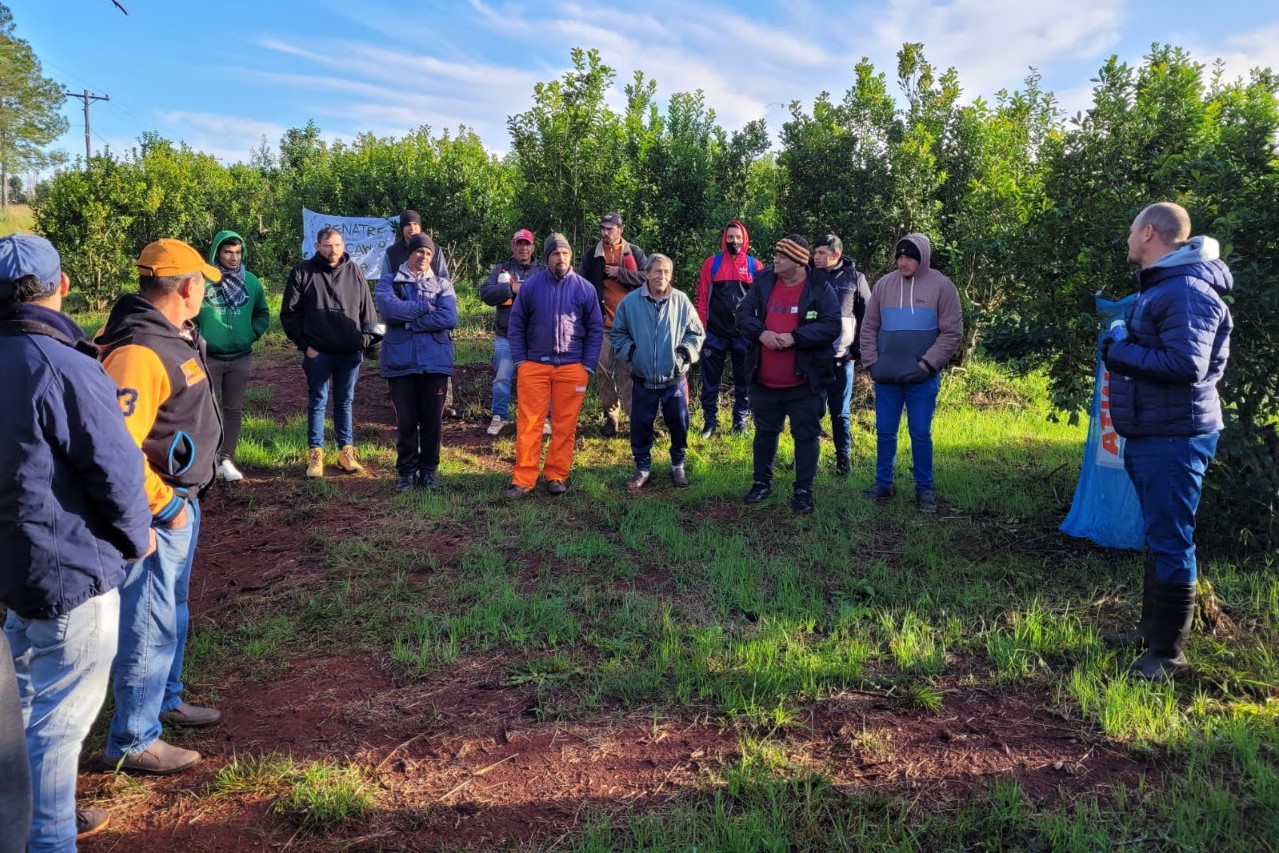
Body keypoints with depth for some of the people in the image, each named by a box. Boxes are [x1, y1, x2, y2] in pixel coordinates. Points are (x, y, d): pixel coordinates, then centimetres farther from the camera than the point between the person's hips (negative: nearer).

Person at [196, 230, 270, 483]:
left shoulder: (251, 281, 1)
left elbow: (263, 314, 12)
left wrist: (253, 333, -2)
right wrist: (198, 338, -10)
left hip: (241, 357, 3)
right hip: (209, 357, -3)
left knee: (234, 410, 9)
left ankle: (227, 459, 18)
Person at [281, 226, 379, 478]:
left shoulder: (354, 272, 5)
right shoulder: (303, 272, -2)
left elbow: (367, 310, 10)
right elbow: (289, 313, 0)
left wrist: (365, 340, 2)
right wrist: (304, 344, -5)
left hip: (350, 353, 2)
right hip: (318, 353, -2)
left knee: (345, 402, 11)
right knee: (317, 402, 4)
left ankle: (346, 452, 20)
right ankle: (315, 454, 11)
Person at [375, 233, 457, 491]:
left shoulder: (443, 285, 10)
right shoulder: (388, 283, 9)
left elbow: (449, 318, -9)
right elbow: (389, 309, -14)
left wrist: (409, 322, -10)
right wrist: (427, 307, -8)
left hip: (435, 361, 1)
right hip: (401, 361, -1)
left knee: (432, 419, 5)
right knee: (405, 420, 4)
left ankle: (428, 470, 18)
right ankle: (406, 470, 16)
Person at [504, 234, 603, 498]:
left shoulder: (585, 288, 2)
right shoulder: (531, 286, 3)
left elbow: (596, 329, 7)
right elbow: (516, 325, 8)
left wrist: (588, 365, 1)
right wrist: (519, 360, 1)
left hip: (572, 367, 0)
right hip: (534, 365, 0)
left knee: (565, 426, 4)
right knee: (528, 424, -2)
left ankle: (557, 476, 15)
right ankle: (523, 479, 3)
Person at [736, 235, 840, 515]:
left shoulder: (820, 289, -7)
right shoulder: (763, 281, 4)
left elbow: (831, 326, -14)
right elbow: (743, 313, 3)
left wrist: (794, 337, -23)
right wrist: (761, 333, -16)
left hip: (805, 382, -3)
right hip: (764, 380, 4)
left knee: (806, 435, 6)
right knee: (765, 431, 16)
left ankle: (804, 491, 17)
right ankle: (762, 482, 33)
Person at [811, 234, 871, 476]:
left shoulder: (855, 279, 1)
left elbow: (867, 317, 5)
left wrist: (859, 349, 1)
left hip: (842, 357, -1)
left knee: (840, 412, 8)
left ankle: (844, 460, 19)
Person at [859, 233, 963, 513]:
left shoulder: (941, 286, -4)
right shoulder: (884, 284, 5)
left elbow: (952, 332, -5)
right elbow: (869, 327, 9)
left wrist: (927, 363, -12)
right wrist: (871, 362, 0)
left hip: (922, 379, -3)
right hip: (886, 377, 3)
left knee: (920, 434, 4)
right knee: (884, 432, 9)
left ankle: (924, 489, 17)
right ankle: (883, 484, 22)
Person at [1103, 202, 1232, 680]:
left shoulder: (1187, 290, -18)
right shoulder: (1161, 285, 16)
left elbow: (1185, 365, -27)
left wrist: (1119, 353, -18)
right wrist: (1122, 351, 5)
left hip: (1174, 437, -11)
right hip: (1152, 433, 11)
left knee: (1170, 541, -4)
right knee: (1159, 536, 19)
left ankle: (1168, 654, 5)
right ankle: (1152, 629, 32)